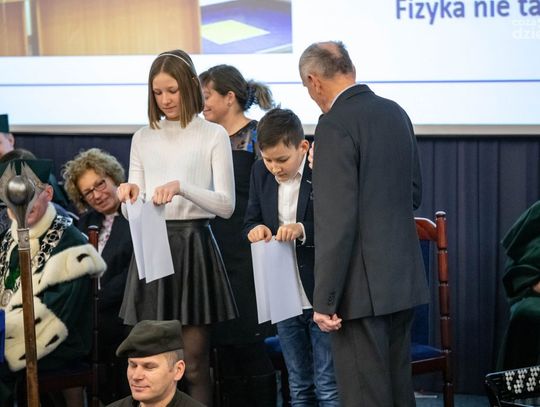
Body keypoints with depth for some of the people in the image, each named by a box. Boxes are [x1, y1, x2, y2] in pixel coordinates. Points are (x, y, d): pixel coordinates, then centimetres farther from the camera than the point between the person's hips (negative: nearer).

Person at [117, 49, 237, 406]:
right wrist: (129, 196, -10)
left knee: (194, 363, -2)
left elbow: (226, 205, -6)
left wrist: (181, 187, -20)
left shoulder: (213, 135, 2)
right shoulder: (143, 139, 14)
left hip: (193, 246, -3)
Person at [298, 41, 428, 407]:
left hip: (363, 286, -8)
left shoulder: (335, 125, -15)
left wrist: (325, 300, -17)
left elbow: (337, 220, -20)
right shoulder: (396, 113, 10)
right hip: (405, 278, 8)